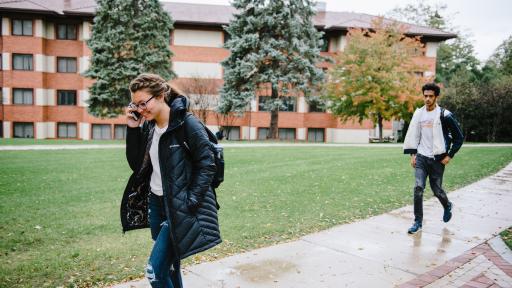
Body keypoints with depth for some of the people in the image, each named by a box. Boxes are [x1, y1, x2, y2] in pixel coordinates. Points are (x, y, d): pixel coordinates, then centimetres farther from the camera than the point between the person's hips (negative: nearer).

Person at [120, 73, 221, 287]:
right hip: (155, 202, 7)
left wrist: (189, 203, -18)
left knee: (155, 270, -8)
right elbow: (137, 165, 6)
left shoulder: (187, 123, -16)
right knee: (168, 264, 18)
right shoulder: (148, 126, 5)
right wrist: (133, 130, -5)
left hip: (179, 207, -7)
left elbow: (207, 165, -14)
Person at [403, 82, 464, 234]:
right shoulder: (418, 113, 4)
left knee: (436, 189, 7)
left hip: (437, 159, -3)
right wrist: (413, 154, 5)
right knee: (418, 188, -7)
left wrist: (449, 156, -5)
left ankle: (447, 206, 42)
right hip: (421, 157, 3)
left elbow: (459, 137, -2)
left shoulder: (445, 115, -9)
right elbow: (413, 135, 11)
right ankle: (418, 221, 3)